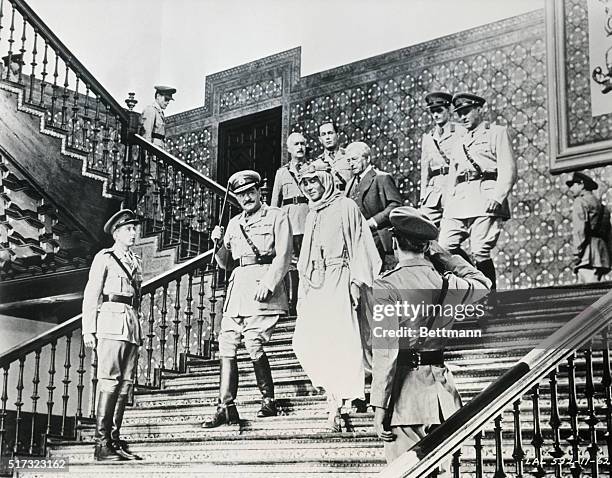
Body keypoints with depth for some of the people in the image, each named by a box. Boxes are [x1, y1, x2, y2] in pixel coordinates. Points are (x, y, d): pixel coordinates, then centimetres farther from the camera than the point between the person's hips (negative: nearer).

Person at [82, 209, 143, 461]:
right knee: (110, 381, -12)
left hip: (132, 324, 7)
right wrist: (88, 329, -8)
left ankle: (114, 439, 6)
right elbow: (91, 295, 0)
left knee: (126, 383, 3)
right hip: (111, 320, -7)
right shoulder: (104, 258, 4)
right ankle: (102, 443, -13)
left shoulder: (135, 261, 22)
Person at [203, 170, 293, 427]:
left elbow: (283, 255, -5)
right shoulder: (234, 223, 22)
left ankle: (269, 401, 1)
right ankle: (226, 408, -2)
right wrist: (218, 244, 3)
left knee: (254, 343, -15)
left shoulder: (277, 216, 5)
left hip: (262, 283, -6)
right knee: (226, 343, -3)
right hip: (238, 285, 6)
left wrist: (268, 284, -17)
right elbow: (224, 263, 23)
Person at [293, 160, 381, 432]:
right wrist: (303, 291, 21)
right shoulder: (312, 215, 22)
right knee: (305, 341, -2)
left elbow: (360, 246, -6)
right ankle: (333, 393, 14)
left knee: (338, 340, -13)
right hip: (314, 284, 7)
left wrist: (356, 282, -13)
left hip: (338, 281, -7)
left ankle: (336, 408, -12)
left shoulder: (346, 207, 0)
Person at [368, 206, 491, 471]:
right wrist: (442, 255, 19)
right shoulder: (448, 284, 2)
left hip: (403, 390, -5)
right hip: (440, 387, 5)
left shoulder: (386, 286, -12)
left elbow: (386, 352, -18)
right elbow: (482, 283, 27)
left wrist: (379, 407, -14)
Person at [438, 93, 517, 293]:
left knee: (480, 251, -15)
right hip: (459, 199, 6)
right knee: (445, 244, -11)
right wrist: (446, 211, 14)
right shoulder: (460, 143, 29)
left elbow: (508, 170, -2)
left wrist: (497, 198, -16)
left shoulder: (497, 132, 10)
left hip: (485, 196, -6)